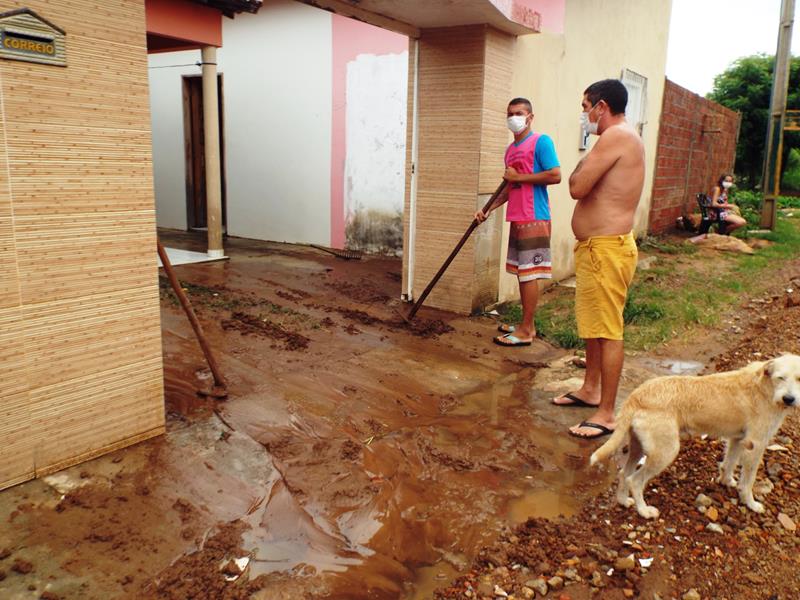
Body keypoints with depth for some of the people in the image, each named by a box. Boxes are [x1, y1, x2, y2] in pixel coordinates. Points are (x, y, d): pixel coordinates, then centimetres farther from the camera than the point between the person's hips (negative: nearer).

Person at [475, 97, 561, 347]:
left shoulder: (541, 141, -7)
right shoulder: (510, 150, 18)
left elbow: (555, 175, -17)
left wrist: (518, 177, -12)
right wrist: (488, 209, 14)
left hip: (533, 219, -8)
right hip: (516, 219, 8)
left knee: (529, 274, -5)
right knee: (521, 273, 11)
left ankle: (526, 331, 1)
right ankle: (526, 325, 21)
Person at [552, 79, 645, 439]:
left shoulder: (616, 136, -15)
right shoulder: (622, 138, 18)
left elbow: (577, 187, -19)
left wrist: (582, 165, -2)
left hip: (606, 249, -11)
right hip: (595, 247, 11)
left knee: (608, 331, -5)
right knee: (592, 324, 19)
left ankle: (606, 414, 2)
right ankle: (590, 390, 34)